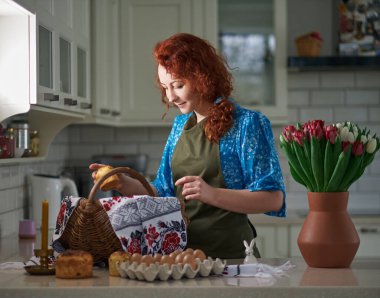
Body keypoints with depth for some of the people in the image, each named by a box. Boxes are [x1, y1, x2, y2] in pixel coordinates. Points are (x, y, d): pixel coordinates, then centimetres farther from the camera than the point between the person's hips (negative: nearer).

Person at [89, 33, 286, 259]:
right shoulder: (180, 125, 17)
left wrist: (213, 194, -20)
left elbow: (273, 199, -9)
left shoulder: (248, 124, -4)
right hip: (182, 253, 5)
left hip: (229, 254, -5)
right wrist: (123, 183, 4)